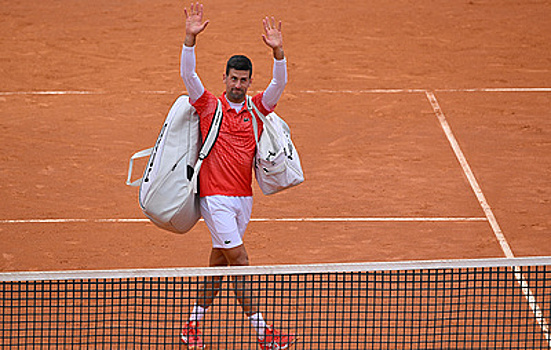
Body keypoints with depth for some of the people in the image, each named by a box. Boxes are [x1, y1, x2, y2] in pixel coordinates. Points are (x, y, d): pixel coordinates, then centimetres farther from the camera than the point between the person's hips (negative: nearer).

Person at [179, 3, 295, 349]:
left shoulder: (256, 109, 7)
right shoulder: (210, 106, -1)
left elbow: (279, 84, -7)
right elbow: (189, 75, -13)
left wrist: (278, 51, -24)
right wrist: (191, 37, -27)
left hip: (243, 197, 5)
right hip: (215, 196, -5)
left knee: (220, 260, 11)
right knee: (240, 259, -8)